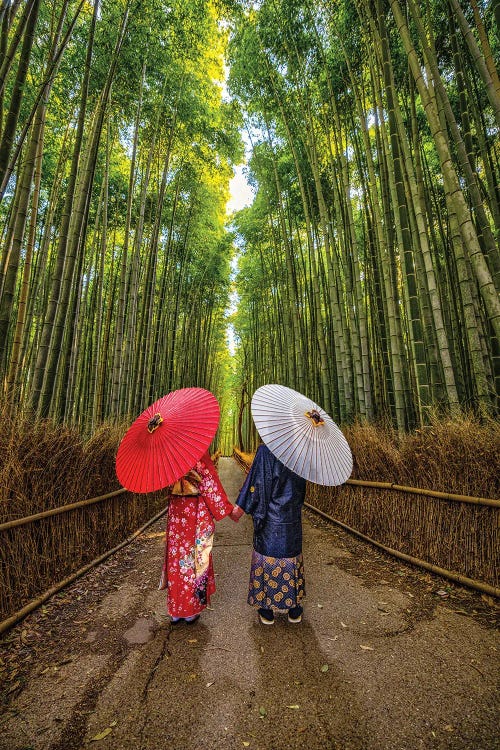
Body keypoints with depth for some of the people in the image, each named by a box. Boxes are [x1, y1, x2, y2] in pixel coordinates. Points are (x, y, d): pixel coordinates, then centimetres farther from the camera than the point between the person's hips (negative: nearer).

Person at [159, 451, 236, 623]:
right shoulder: (199, 453, -17)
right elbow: (209, 483, -14)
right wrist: (227, 508, -6)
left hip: (176, 510, 4)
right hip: (196, 511, -4)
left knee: (175, 557, 16)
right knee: (195, 558, 11)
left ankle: (175, 611, 31)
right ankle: (191, 610, 27)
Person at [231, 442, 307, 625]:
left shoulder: (266, 451, -19)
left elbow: (258, 483, -18)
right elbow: (302, 489, 9)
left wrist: (240, 508, -8)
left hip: (270, 519, -4)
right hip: (293, 518, 5)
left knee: (267, 556, 12)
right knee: (292, 556, 19)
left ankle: (267, 609, 28)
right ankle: (294, 609, 34)